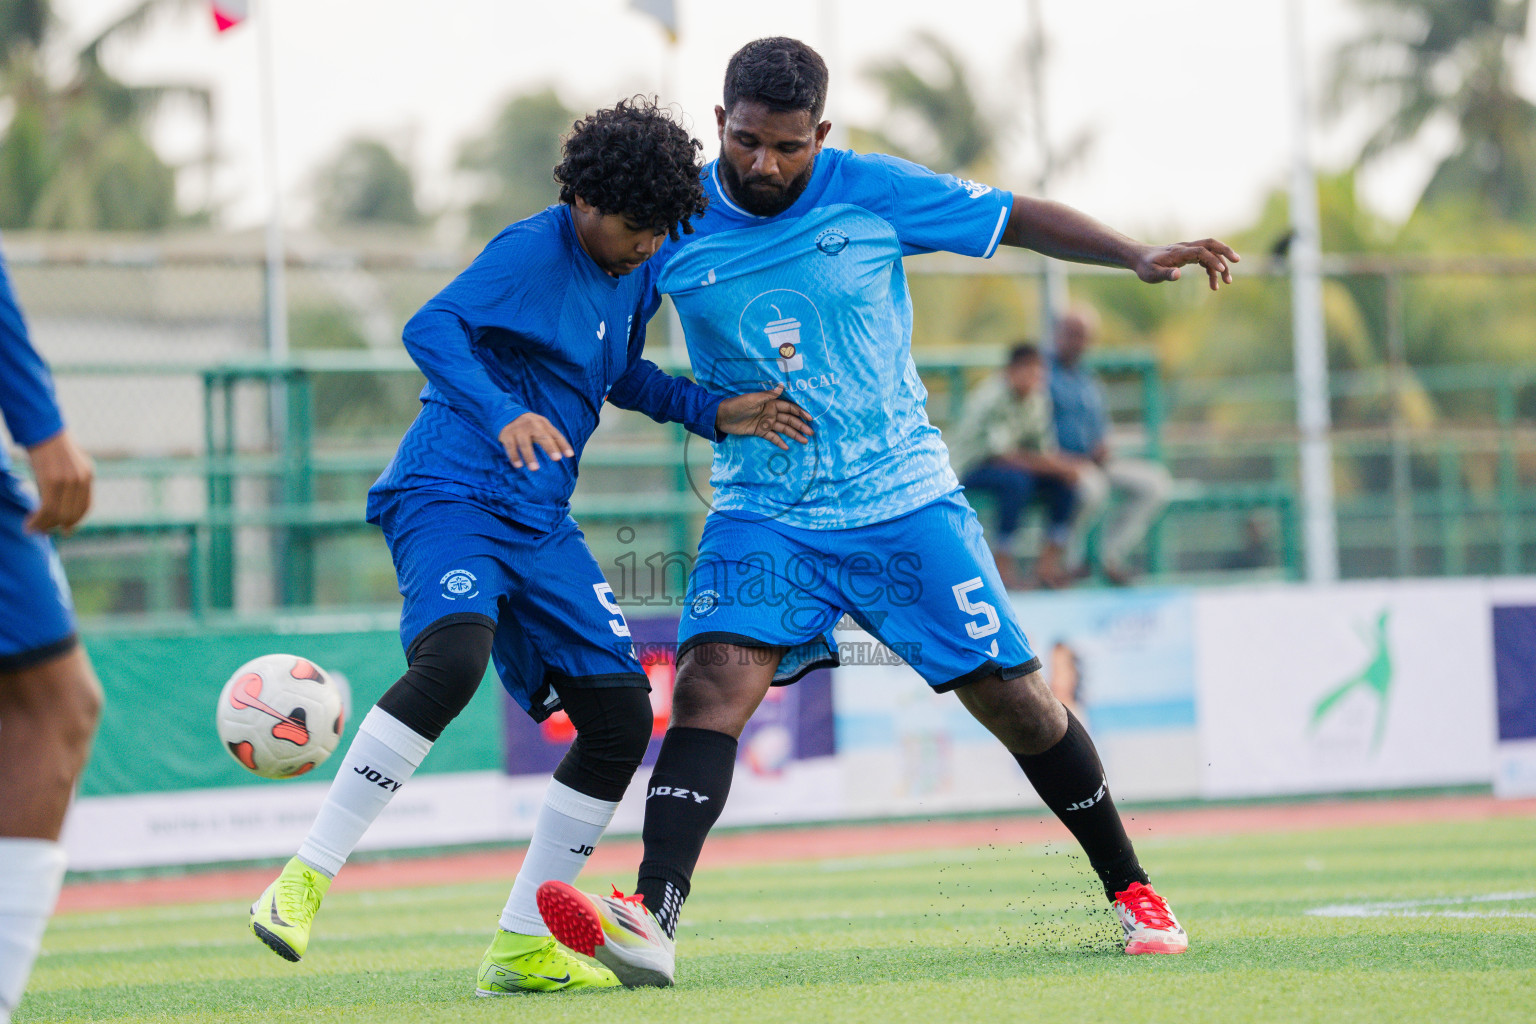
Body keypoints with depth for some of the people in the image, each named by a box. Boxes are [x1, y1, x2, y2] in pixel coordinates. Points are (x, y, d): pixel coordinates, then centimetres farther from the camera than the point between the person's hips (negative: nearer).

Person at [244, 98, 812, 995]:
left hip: (542, 520, 8)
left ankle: (520, 947, 9)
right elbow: (430, 327, -24)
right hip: (451, 494, -8)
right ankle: (303, 883, -27)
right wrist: (503, 415, -39)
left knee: (623, 718, 0)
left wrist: (716, 413, 15)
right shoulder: (534, 250, -12)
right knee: (453, 658, -34)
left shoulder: (639, 269, 12)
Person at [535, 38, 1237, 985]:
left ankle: (1130, 890, 19)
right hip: (762, 514, 0)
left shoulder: (874, 193, -6)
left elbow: (1018, 219, 0)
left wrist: (1138, 257, -9)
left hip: (905, 503, 0)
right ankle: (652, 923, -31)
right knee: (711, 684, -21)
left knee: (1013, 694, 0)